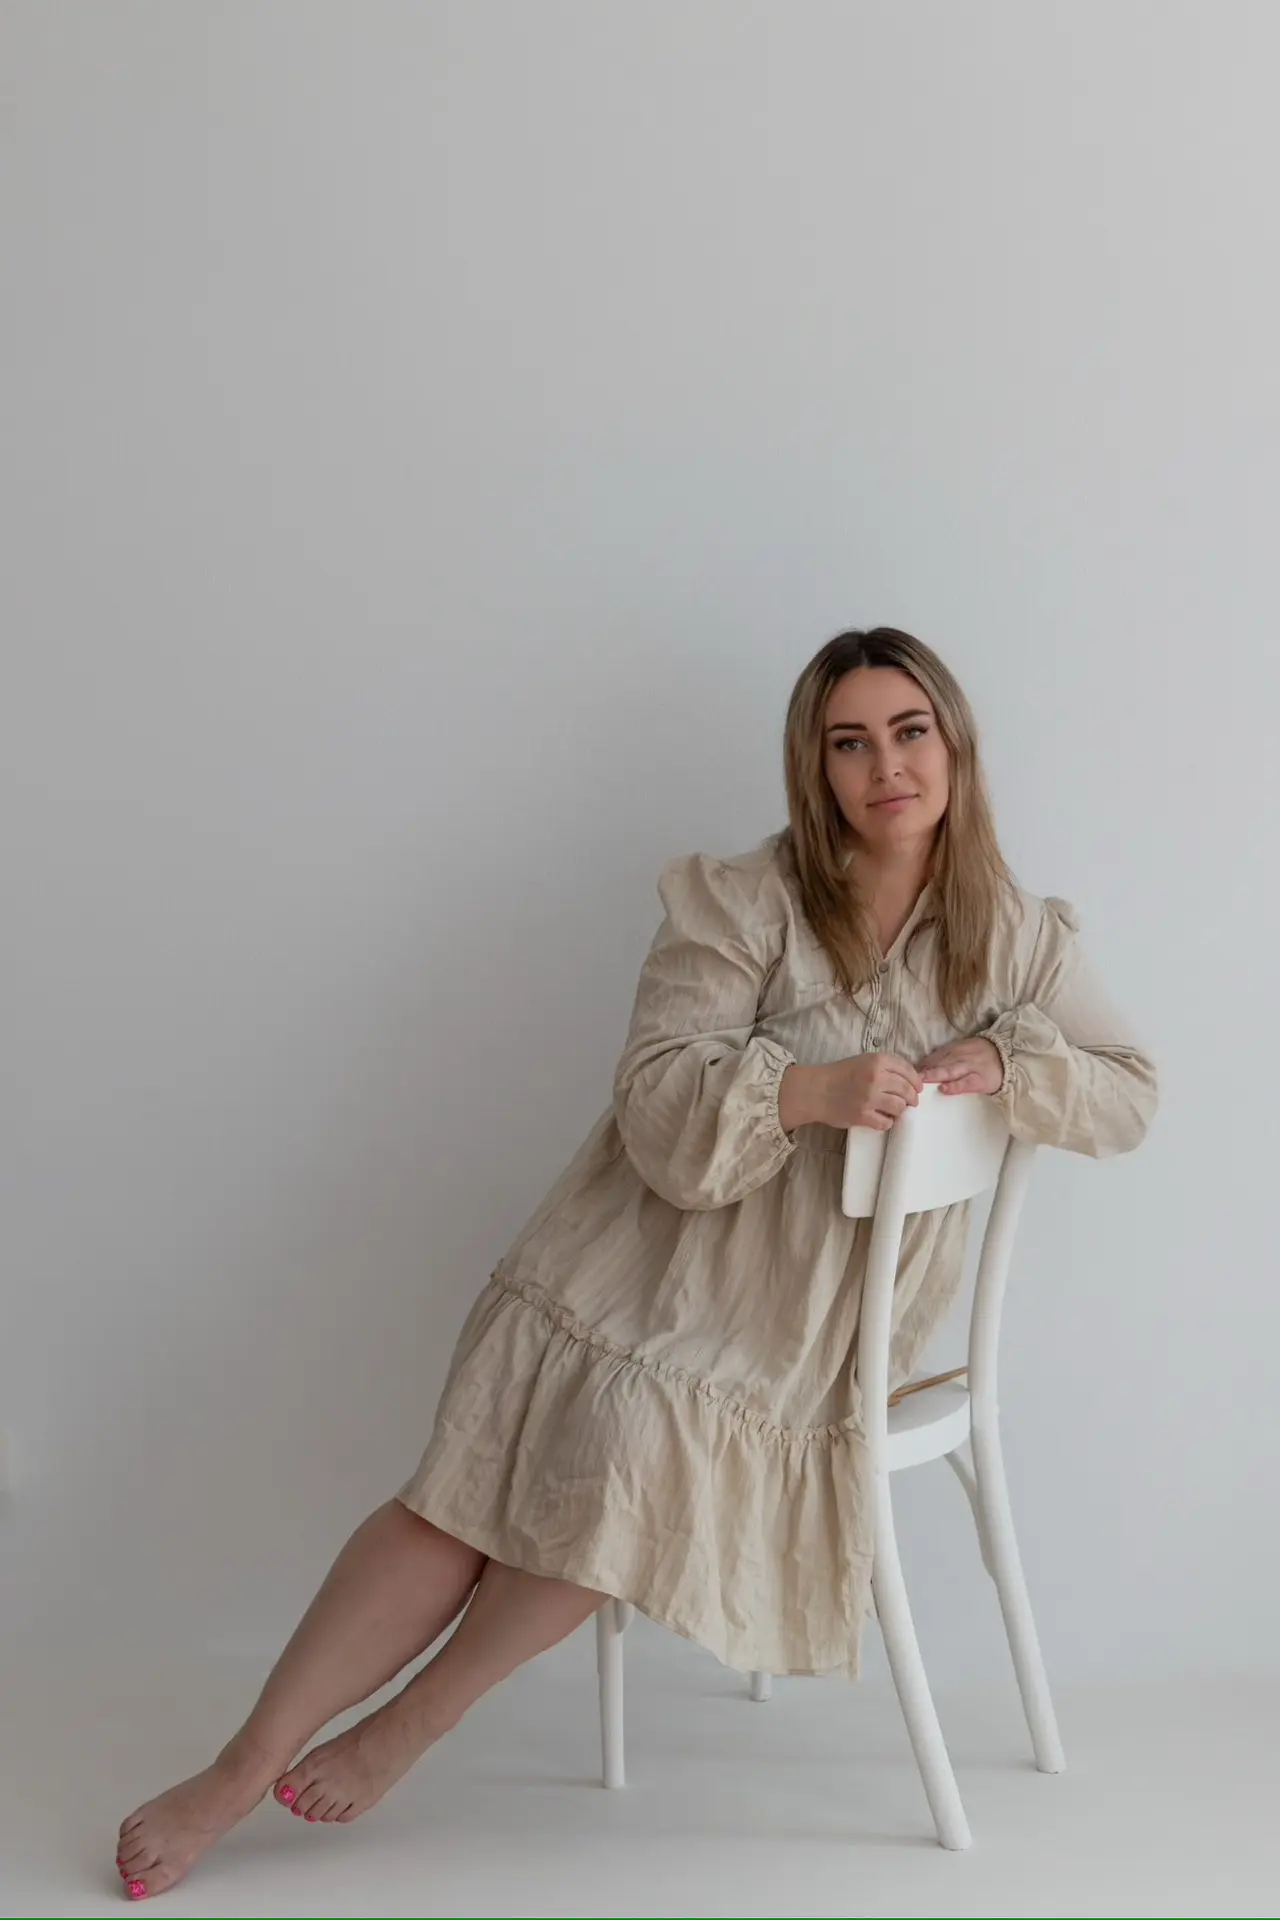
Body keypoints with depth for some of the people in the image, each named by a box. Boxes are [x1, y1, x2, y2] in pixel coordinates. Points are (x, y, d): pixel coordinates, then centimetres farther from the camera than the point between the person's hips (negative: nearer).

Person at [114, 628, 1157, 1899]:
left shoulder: (1017, 937, 5)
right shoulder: (746, 905, -7)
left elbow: (1130, 1093, 7)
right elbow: (661, 1104, -13)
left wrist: (1005, 1061, -13)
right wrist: (815, 1089, -30)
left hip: (809, 1320, 2)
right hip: (659, 1257, -1)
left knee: (642, 1454, -23)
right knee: (467, 1497, -10)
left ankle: (413, 1723, -1)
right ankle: (239, 1773, 4)